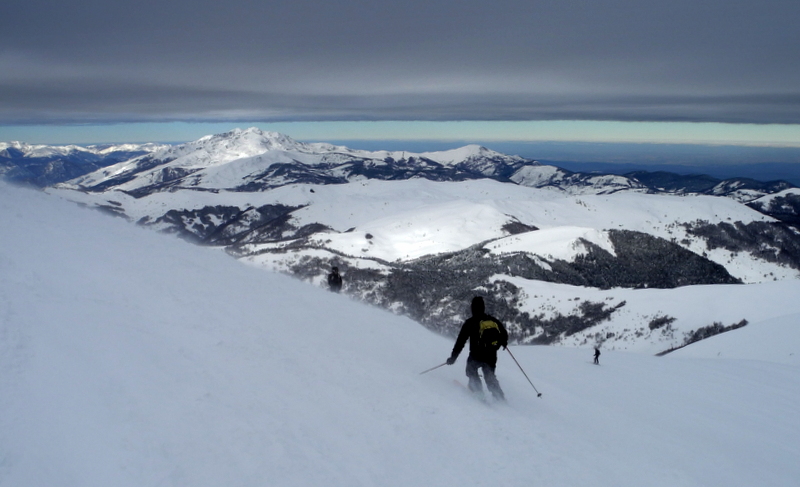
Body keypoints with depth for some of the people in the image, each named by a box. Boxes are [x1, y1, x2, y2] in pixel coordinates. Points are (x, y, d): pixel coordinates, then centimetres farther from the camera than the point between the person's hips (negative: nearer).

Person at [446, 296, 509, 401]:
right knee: (490, 378, 19)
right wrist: (503, 343, 35)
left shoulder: (470, 322, -3)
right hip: (491, 357, 4)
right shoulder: (493, 320, 8)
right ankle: (501, 398, 5)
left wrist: (453, 357, -1)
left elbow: (460, 341, -5)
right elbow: (504, 334, 12)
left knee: (471, 370, 22)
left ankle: (478, 392, 5)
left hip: (476, 356, -4)